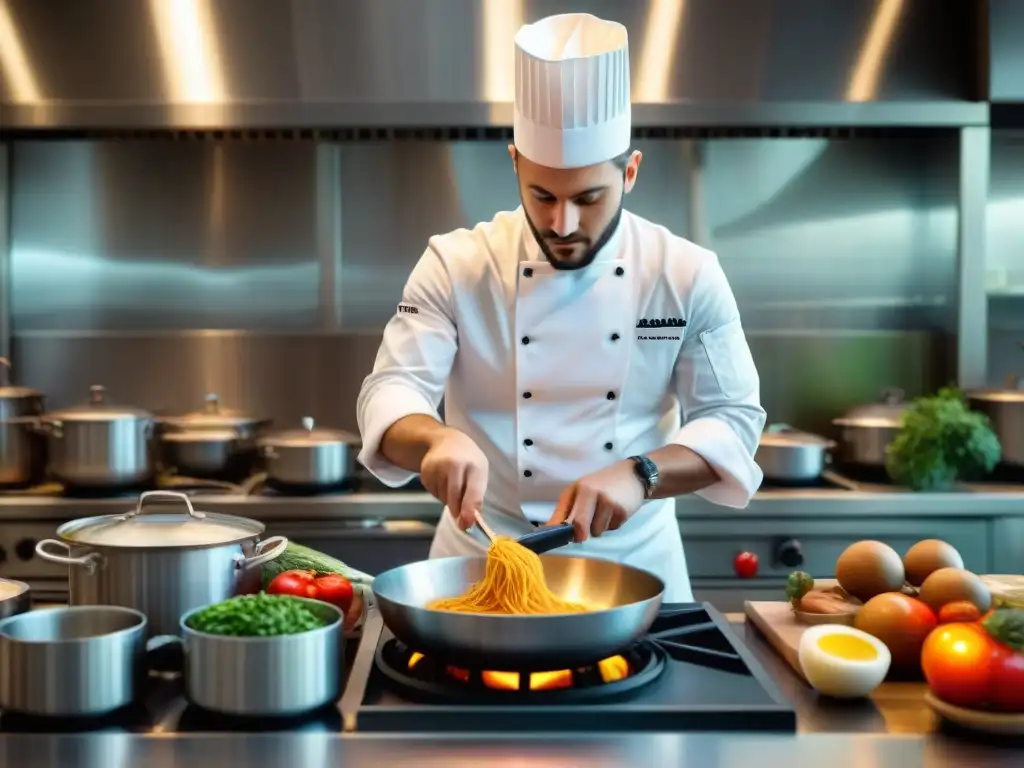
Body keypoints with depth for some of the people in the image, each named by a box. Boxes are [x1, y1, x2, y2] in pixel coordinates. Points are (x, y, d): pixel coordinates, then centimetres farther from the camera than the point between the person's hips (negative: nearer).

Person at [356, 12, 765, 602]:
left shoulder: (689, 276, -5)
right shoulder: (455, 265, -7)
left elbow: (732, 419, -4)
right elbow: (392, 393, -11)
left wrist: (639, 475, -22)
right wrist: (439, 438, -34)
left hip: (636, 564, 1)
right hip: (484, 559, 0)